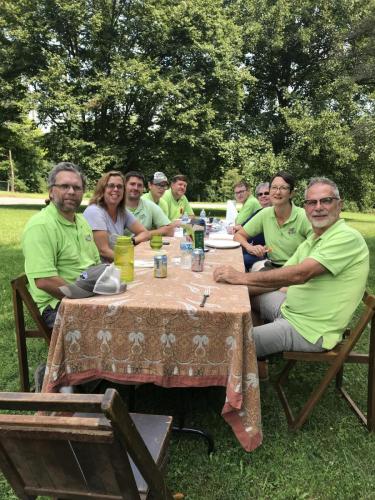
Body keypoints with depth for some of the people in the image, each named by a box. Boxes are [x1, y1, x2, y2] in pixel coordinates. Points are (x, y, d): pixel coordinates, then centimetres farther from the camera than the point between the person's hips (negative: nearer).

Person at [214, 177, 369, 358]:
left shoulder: (347, 237, -18)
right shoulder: (312, 240, 11)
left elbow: (300, 274, -30)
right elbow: (280, 280, 9)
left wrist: (242, 277, -29)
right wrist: (236, 285, -3)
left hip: (311, 330, -9)